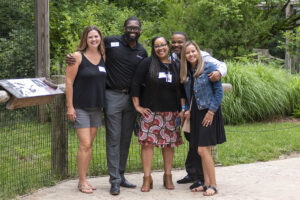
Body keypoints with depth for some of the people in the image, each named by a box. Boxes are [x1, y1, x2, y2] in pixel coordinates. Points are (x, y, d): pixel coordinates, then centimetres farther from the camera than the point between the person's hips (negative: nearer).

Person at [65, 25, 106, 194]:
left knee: (90, 144, 9)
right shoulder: (78, 56, -8)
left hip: (97, 107, 5)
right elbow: (69, 81, -9)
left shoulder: (103, 56, 7)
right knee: (85, 144, -9)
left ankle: (84, 179, 16)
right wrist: (70, 106, -13)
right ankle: (82, 182, 0)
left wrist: (104, 103, 9)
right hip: (80, 107, -5)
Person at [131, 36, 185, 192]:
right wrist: (137, 105, -4)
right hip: (150, 111, -3)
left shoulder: (176, 66, 11)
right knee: (148, 142, -6)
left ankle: (168, 176, 17)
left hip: (171, 112, 3)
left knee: (169, 143, 5)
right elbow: (135, 83, -1)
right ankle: (147, 178, 1)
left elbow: (182, 89, 15)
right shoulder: (147, 63, 0)